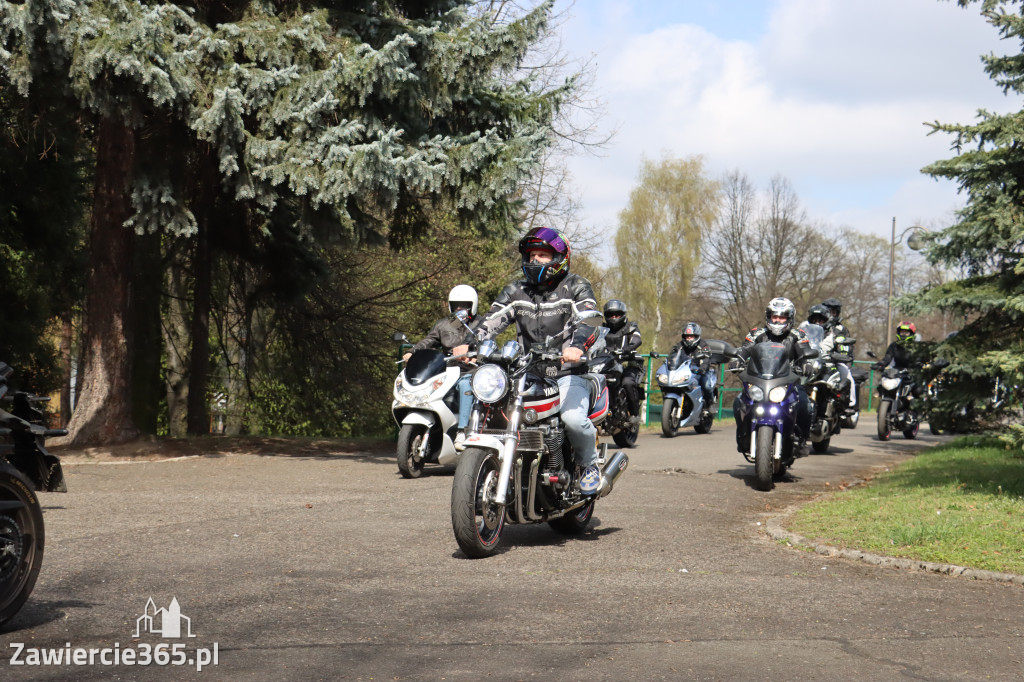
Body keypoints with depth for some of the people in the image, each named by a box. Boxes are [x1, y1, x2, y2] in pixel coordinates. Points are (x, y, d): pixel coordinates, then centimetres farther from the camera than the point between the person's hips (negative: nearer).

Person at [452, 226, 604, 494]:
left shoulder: (576, 287, 3)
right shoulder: (517, 291, 15)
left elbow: (587, 320, -16)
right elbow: (491, 320, 4)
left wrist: (576, 345, -38)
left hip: (568, 373, -4)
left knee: (573, 418, -31)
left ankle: (590, 464, 0)